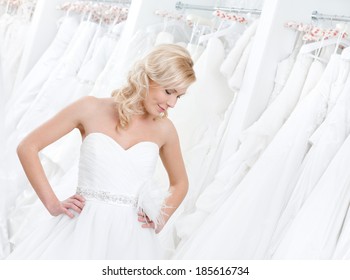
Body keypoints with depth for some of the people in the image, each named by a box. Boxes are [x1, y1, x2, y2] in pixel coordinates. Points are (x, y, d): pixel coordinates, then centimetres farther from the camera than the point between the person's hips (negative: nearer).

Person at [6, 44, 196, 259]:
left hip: (131, 238, 1)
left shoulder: (164, 129, 4)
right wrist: (52, 203, -3)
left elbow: (180, 183, 22)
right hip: (83, 230, -1)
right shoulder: (92, 109, -2)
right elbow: (28, 147, 2)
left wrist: (160, 220, 6)